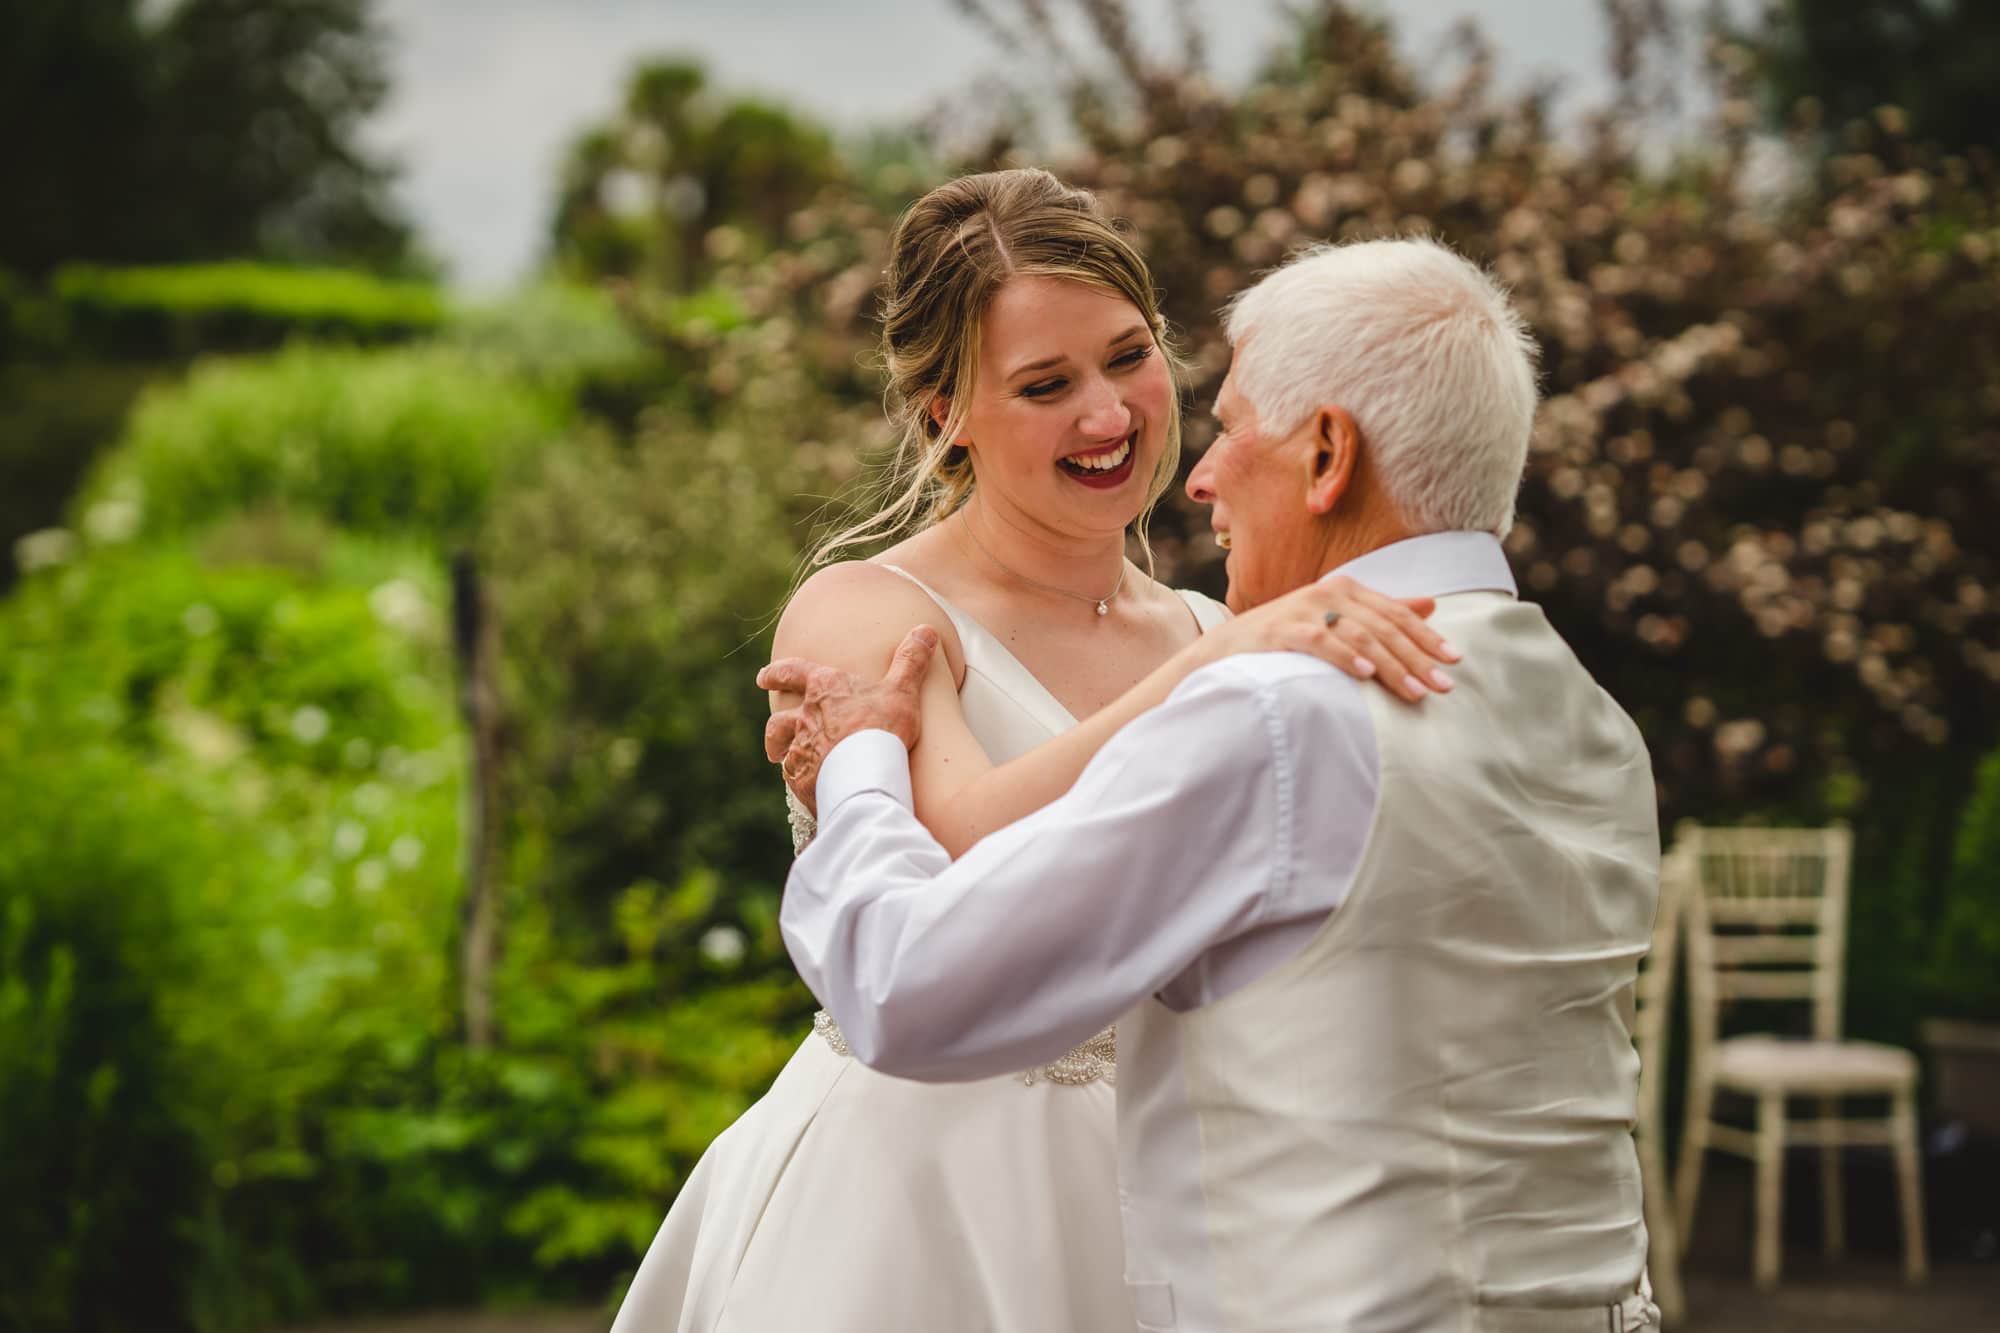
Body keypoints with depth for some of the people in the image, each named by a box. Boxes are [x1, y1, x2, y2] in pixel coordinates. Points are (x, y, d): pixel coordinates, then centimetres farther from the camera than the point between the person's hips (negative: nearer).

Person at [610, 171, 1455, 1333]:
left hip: (1138, 1204, 5)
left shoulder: (1207, 633, 7)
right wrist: (1220, 662, -33)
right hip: (900, 1199, -5)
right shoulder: (861, 617, -9)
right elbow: (972, 851, -29)